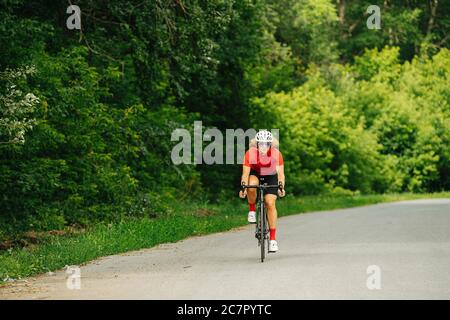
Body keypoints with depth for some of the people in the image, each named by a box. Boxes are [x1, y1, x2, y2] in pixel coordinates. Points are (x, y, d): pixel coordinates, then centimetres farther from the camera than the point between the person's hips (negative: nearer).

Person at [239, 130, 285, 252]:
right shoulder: (250, 153, -29)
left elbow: (280, 173, -30)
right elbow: (245, 173, -29)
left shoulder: (276, 154, -28)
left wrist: (281, 187, -47)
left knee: (270, 203, -15)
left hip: (270, 177, 0)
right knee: (252, 186, -36)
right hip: (255, 174, 0)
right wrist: (243, 187, -45)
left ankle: (273, 239, -9)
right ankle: (252, 210, -7)